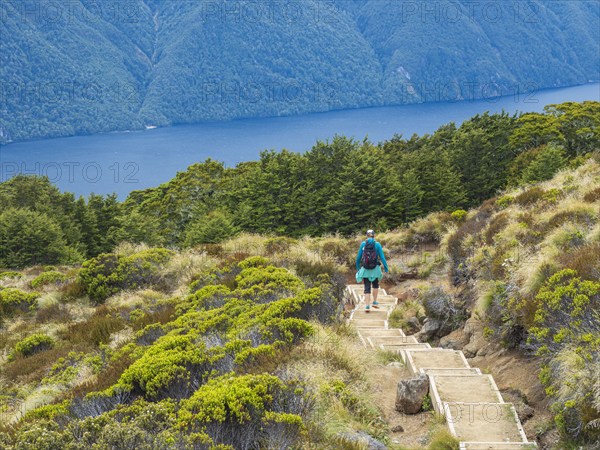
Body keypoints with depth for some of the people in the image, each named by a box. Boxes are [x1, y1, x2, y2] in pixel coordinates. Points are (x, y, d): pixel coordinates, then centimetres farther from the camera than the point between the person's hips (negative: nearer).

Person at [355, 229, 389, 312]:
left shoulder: (363, 244, 0)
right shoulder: (377, 244, -3)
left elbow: (358, 257, 5)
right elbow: (382, 257, -7)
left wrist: (357, 266, 21)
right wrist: (386, 268, 0)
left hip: (365, 269, 0)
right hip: (375, 269, 0)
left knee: (367, 288, 4)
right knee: (375, 284, 25)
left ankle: (367, 306, -6)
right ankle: (375, 302, 22)